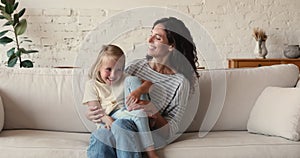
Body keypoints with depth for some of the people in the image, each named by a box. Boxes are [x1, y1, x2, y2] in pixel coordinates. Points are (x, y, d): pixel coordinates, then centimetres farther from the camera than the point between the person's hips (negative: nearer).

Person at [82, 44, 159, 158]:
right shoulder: (92, 84, 10)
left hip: (129, 112, 4)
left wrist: (138, 91, -19)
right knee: (138, 114, -35)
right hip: (111, 119, -3)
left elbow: (148, 82, 5)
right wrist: (107, 119, -25)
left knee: (132, 80, -12)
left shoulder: (124, 79, 18)